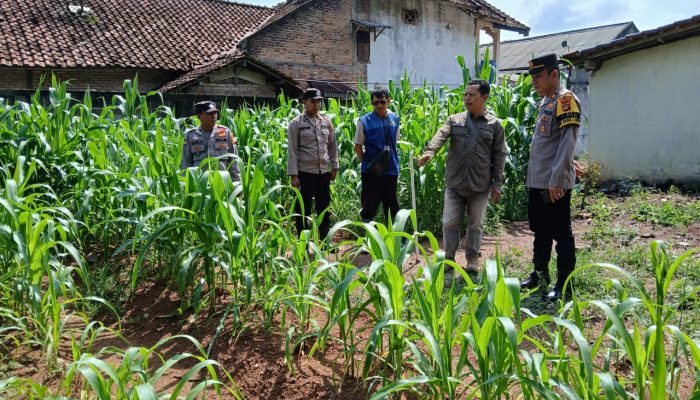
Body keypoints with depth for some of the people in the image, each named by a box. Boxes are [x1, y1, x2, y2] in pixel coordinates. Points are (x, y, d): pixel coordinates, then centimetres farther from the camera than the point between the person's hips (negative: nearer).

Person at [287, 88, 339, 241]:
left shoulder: (326, 121, 8)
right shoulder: (296, 124, -5)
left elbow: (332, 145, 15)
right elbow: (292, 151, -7)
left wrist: (334, 166, 10)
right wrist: (293, 175, -11)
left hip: (324, 172, 4)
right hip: (305, 172, -4)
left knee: (324, 207, 13)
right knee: (303, 208, 4)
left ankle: (325, 239, 26)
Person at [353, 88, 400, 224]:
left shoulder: (395, 119, 3)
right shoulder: (365, 121, -8)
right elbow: (358, 146, -1)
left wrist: (394, 161, 9)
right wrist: (366, 163, -7)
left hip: (391, 170, 3)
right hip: (371, 171, -3)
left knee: (392, 206, 13)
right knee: (370, 206, 3)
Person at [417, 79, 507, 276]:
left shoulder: (494, 125, 2)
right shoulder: (454, 120, 5)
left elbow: (499, 156, 3)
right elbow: (440, 136, -13)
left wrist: (497, 183, -1)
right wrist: (429, 152, -33)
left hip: (480, 185, -1)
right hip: (454, 183, 1)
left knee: (476, 224, 10)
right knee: (450, 223, 3)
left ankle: (472, 261, 25)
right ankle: (448, 261, 16)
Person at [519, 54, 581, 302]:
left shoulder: (566, 100, -11)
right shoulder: (544, 102, 17)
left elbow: (567, 142, -19)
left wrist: (556, 179, -23)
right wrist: (533, 177, 19)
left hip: (554, 184, -9)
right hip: (536, 181, 9)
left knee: (561, 233, 0)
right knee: (540, 230, 18)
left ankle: (564, 285, 9)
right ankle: (540, 274, 31)